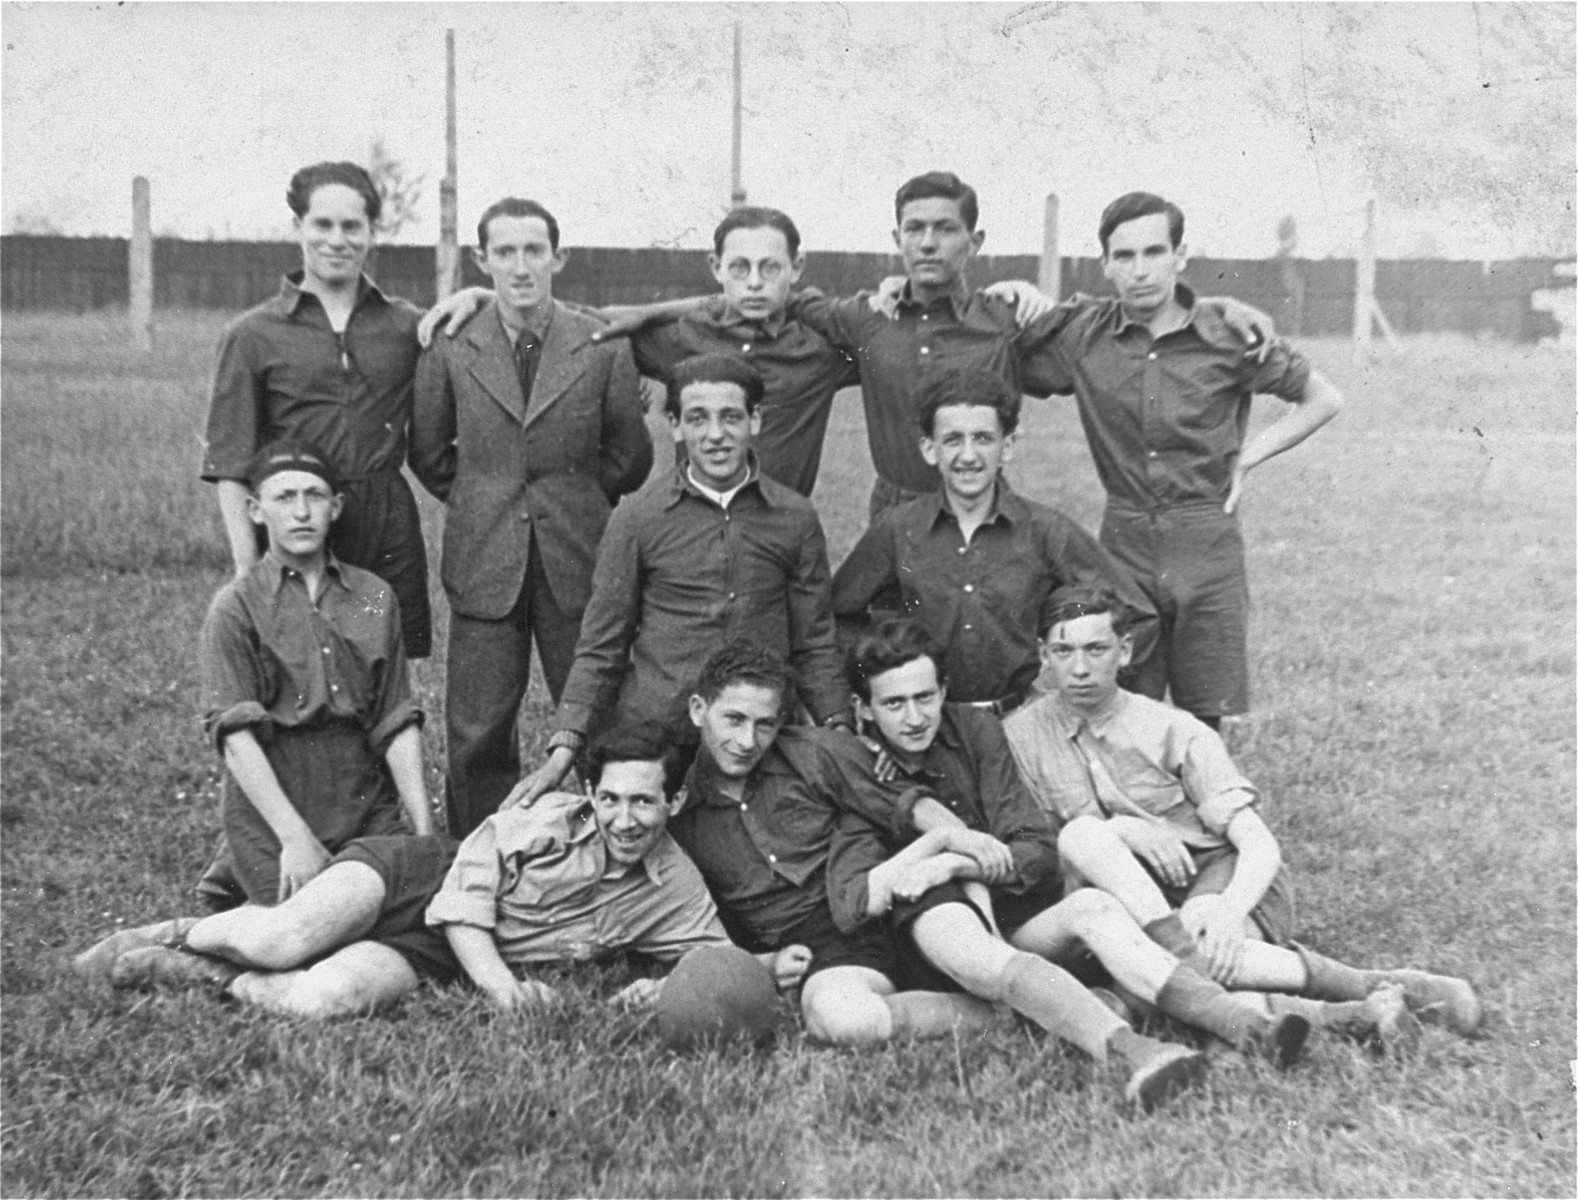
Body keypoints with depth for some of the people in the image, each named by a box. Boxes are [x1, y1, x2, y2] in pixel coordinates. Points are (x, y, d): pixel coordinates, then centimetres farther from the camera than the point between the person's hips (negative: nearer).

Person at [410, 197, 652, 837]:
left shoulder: (605, 347, -3)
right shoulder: (449, 348, 0)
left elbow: (630, 456, 7)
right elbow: (427, 453, 11)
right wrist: (482, 503, 10)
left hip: (578, 561, 0)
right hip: (484, 566, 1)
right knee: (476, 735, 4)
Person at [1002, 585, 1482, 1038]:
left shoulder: (1175, 731, -5)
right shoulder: (1020, 735, 1)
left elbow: (1261, 845, -10)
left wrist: (1230, 909, -32)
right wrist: (1118, 830, -19)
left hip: (1223, 874, -3)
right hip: (1135, 892, 3)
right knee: (1081, 834, -30)